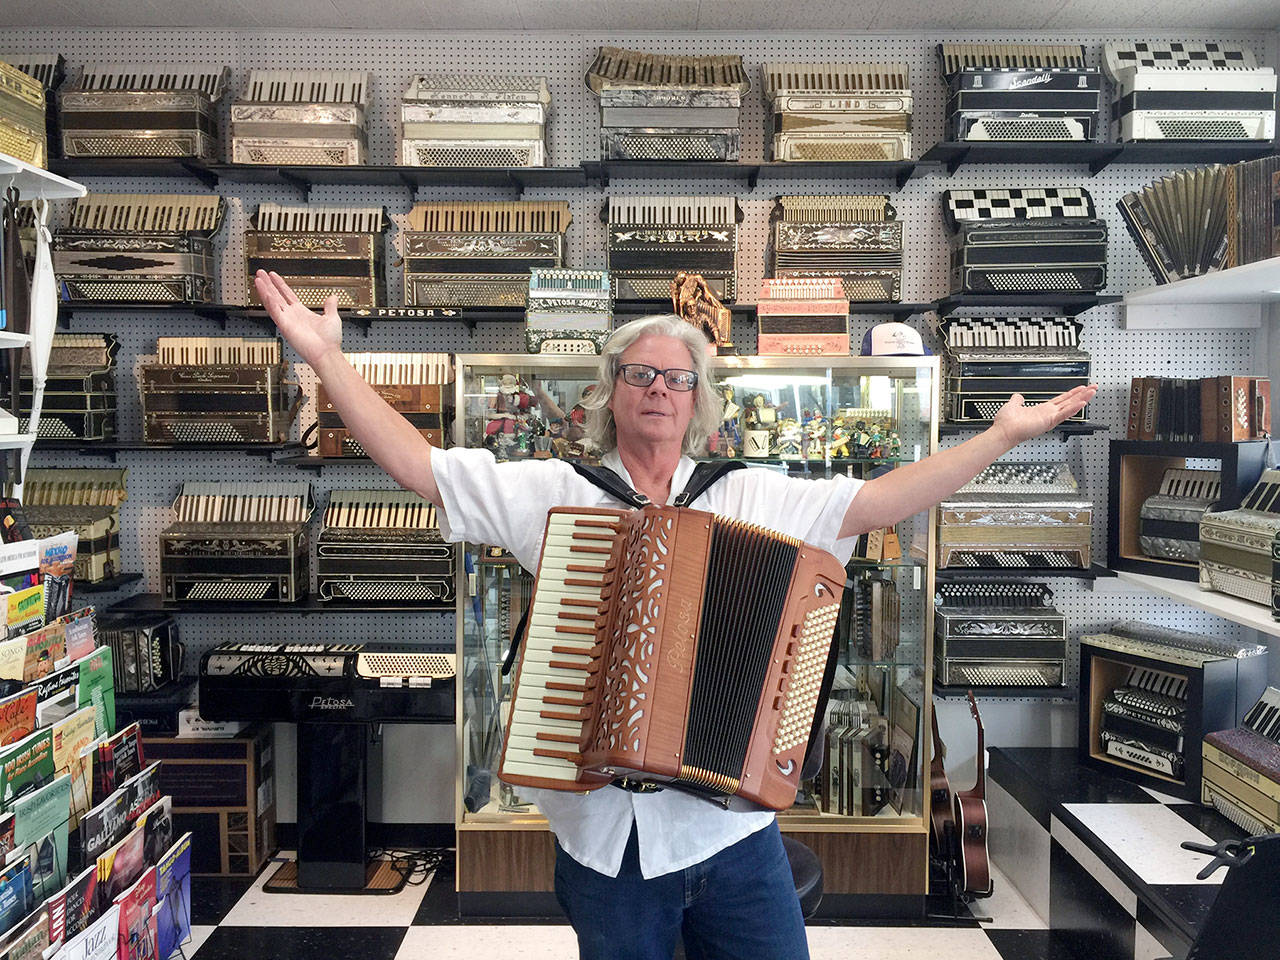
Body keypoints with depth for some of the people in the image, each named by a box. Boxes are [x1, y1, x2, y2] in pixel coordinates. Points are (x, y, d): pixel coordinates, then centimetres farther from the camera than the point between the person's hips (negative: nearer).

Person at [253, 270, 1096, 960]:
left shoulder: (752, 498, 5)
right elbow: (418, 466, -1)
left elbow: (883, 500, 1)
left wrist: (1007, 432, -1)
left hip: (733, 822, 1)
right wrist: (329, 359, -4)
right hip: (606, 834, 0)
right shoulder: (553, 493, 3)